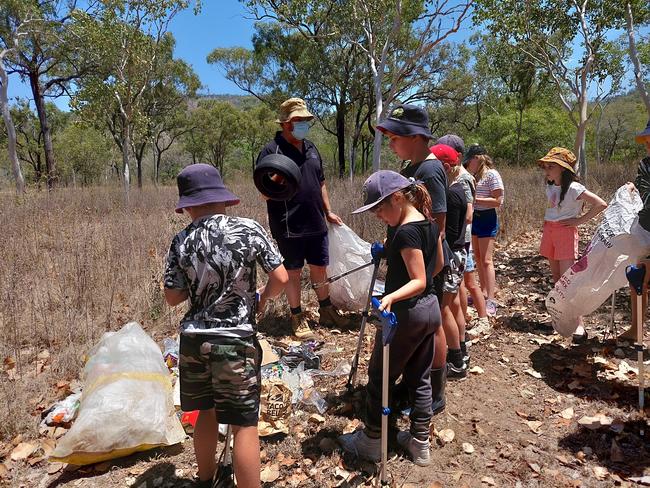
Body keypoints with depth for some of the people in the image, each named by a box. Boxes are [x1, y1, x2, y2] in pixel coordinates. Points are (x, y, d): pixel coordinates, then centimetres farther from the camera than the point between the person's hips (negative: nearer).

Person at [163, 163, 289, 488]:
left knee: (207, 412, 24)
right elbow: (281, 279, -8)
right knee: (245, 424, 7)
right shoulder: (248, 230, -10)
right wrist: (263, 298, 10)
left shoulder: (181, 242, -3)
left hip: (193, 340, 4)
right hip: (235, 341, -4)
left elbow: (173, 297, 2)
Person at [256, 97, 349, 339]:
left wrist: (328, 211, 20)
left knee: (320, 267, 16)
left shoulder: (310, 147, 12)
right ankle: (298, 318, 24)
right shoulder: (271, 151, -10)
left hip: (316, 224, 6)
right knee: (293, 272, 7)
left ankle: (326, 310, 35)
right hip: (289, 228, -6)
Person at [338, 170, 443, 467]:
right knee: (420, 379, 18)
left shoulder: (405, 232, -22)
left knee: (380, 377, 8)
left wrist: (392, 296, -38)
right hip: (431, 308, 9)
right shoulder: (430, 223, 4)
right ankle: (420, 444, 29)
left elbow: (418, 281, -24)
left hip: (406, 312, -9)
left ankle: (371, 442, 24)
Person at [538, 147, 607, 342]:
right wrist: (547, 225, 9)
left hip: (566, 231, -7)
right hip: (549, 231, 8)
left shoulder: (573, 188, -14)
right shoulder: (550, 187, 8)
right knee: (556, 277, 11)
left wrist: (580, 220, -13)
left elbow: (601, 204, -18)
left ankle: (579, 324, -6)